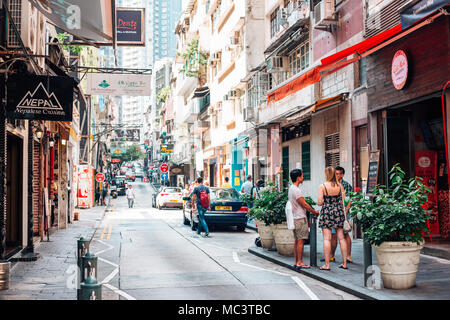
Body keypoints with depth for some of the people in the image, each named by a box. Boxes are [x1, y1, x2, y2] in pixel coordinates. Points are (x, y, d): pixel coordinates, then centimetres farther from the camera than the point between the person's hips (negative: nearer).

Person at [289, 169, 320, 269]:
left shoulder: (291, 188, 15)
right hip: (300, 218, -10)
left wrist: (312, 211, 20)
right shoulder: (296, 190, -17)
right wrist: (314, 212, -3)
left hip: (295, 217, 10)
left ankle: (296, 262, 15)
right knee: (301, 240, -7)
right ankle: (300, 262, -5)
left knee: (297, 240, 12)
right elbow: (304, 204, -15)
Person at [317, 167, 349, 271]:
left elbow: (319, 202, -11)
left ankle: (327, 264, -3)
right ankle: (344, 263, 13)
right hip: (339, 212, 4)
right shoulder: (340, 186, 2)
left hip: (327, 212, -4)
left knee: (327, 239, -2)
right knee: (341, 238, 9)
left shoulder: (322, 186, -9)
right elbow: (344, 200, 4)